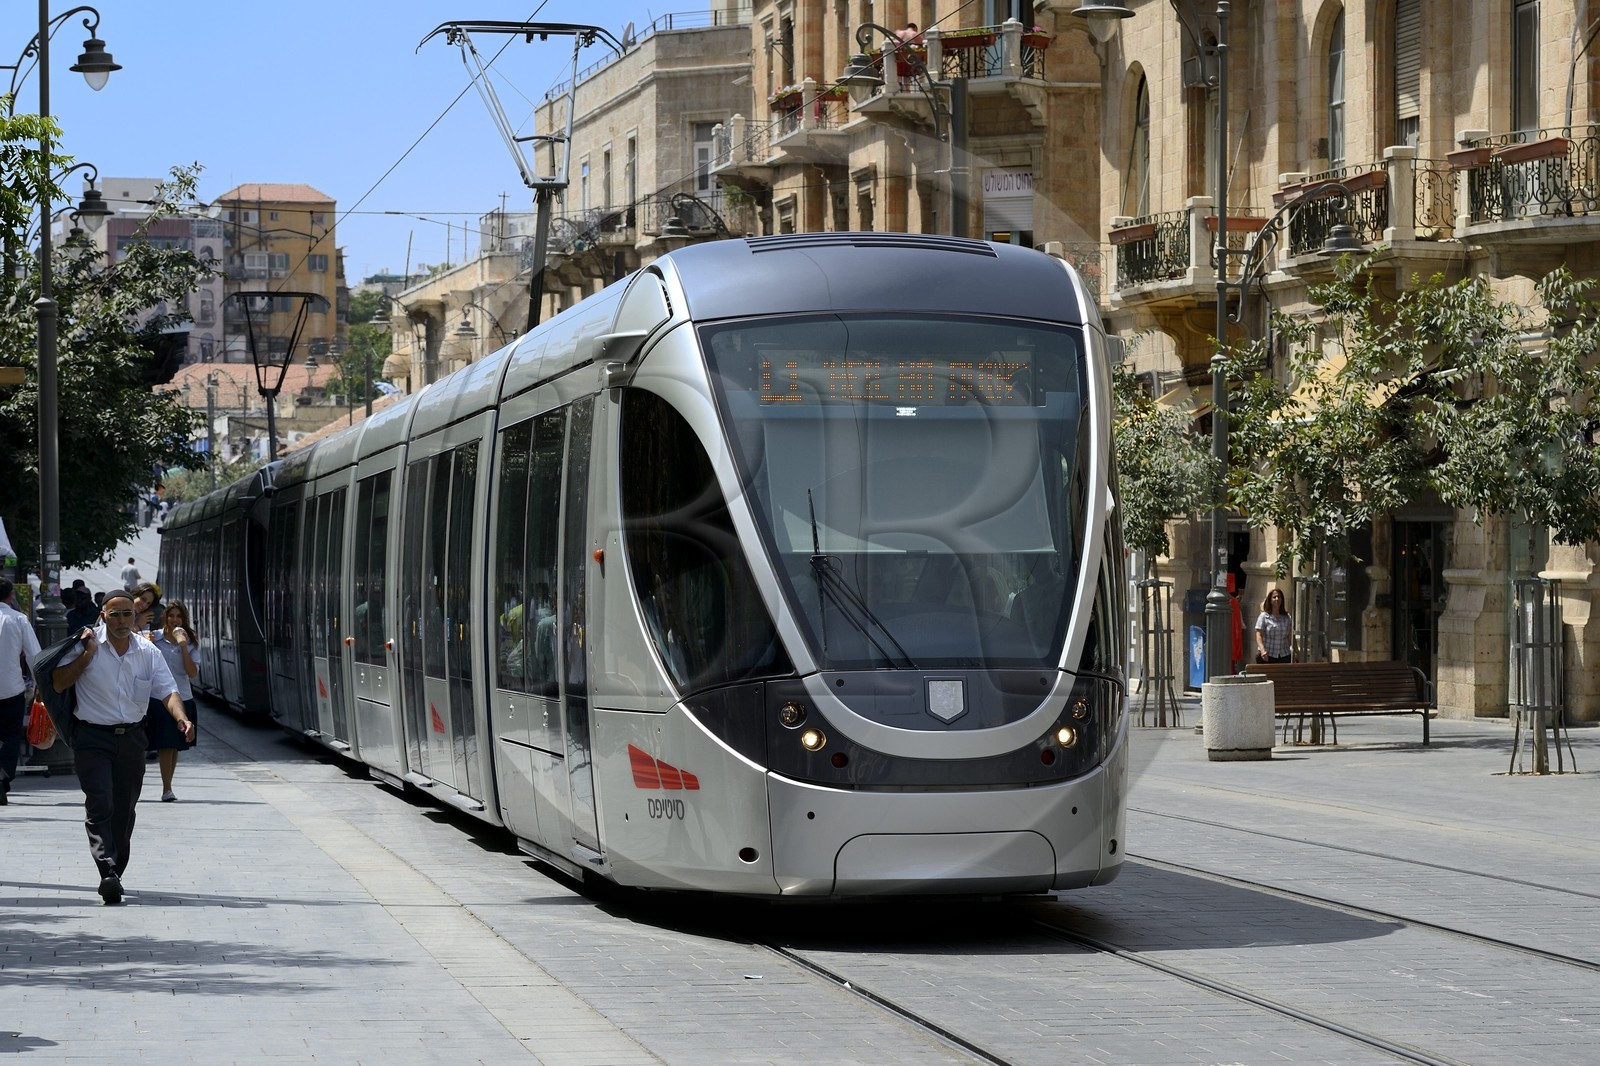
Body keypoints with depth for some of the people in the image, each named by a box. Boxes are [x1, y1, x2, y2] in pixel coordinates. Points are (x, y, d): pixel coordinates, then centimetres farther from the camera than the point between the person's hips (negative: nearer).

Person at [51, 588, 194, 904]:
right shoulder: (86, 644, -4)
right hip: (92, 738, -4)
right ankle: (108, 873, -27)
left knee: (124, 810, 10)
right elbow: (58, 683, -7)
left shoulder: (148, 651, 3)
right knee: (99, 806, -16)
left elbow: (168, 691, -2)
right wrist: (87, 654, -15)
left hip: (132, 737, 4)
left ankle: (114, 876, 22)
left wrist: (182, 719, -21)